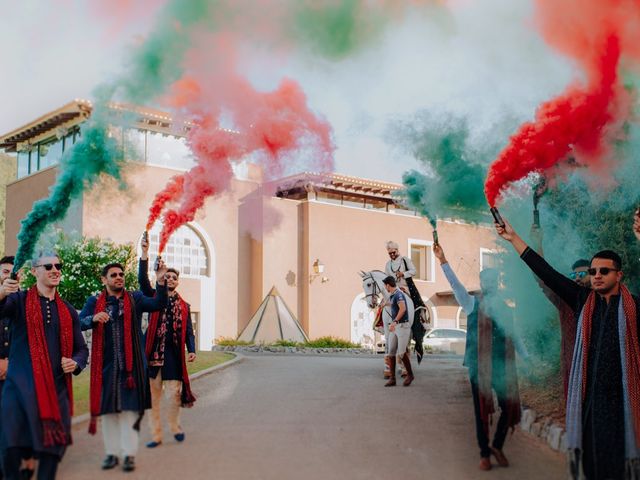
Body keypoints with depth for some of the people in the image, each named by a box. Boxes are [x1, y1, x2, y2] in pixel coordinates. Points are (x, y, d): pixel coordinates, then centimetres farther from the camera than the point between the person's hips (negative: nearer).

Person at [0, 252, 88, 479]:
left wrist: (75, 363, -2)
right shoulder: (19, 301, 4)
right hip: (20, 386, -3)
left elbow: (81, 348, 19)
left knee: (52, 448, 3)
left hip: (56, 390, 4)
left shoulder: (68, 311, 15)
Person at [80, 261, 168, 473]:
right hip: (106, 364, 1)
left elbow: (158, 304, -9)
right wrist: (93, 318, -24)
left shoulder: (135, 298, 6)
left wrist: (161, 282, -25)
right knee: (108, 409, 6)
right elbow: (78, 323, -4)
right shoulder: (94, 302, 7)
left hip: (131, 364, -1)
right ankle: (112, 453, 16)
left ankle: (129, 454, 3)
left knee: (130, 408, -2)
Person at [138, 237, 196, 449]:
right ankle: (156, 434, 10)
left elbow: (188, 330, 11)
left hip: (174, 354, 1)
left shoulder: (184, 306, 13)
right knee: (153, 395, 2)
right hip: (153, 352, -1)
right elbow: (142, 280, -8)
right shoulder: (154, 297, 8)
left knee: (175, 393, -3)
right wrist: (145, 254, -19)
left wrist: (191, 350, -5)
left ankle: (175, 427, 20)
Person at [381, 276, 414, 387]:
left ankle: (410, 374, 8)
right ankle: (392, 379, 5)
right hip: (395, 327, 9)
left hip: (403, 326, -9)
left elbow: (403, 309, -32)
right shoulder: (392, 295, 13)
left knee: (401, 353, -12)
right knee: (391, 352, 2)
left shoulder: (398, 294, -16)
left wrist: (394, 322, -42)